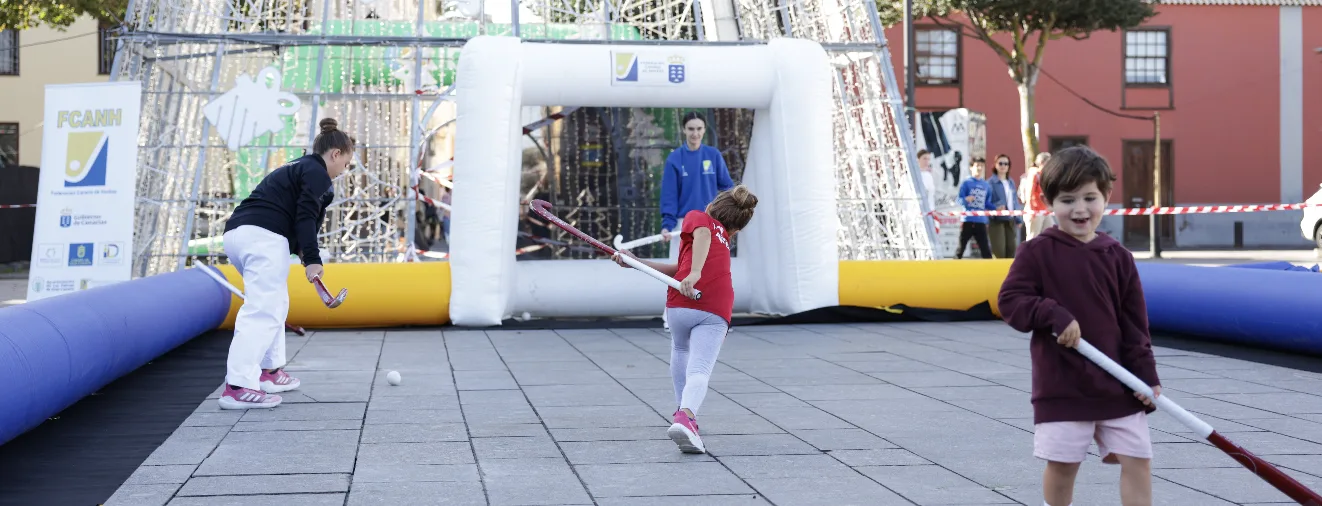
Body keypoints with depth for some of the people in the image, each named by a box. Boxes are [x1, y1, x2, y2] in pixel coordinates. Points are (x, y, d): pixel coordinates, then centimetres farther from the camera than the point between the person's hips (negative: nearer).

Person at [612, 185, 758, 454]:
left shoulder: (697, 217, 17)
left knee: (680, 351, 28)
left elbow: (702, 233, -10)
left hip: (681, 303, -2)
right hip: (717, 311, 2)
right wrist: (637, 262, 28)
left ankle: (684, 413, 39)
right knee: (699, 370, -10)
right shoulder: (723, 241, 31)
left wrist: (694, 274, -22)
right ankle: (686, 417, -38)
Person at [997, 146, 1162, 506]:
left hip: (1117, 385, 3)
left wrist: (1146, 376, 1)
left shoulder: (1118, 257, 4)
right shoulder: (1037, 252, -5)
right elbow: (1010, 301, -8)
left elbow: (1134, 324, 6)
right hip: (1061, 386, -3)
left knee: (1138, 460, 1)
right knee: (1061, 465, 3)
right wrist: (1053, 315, -22)